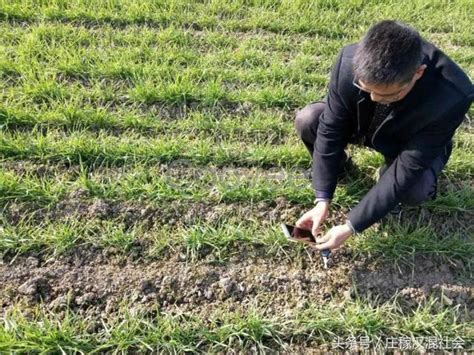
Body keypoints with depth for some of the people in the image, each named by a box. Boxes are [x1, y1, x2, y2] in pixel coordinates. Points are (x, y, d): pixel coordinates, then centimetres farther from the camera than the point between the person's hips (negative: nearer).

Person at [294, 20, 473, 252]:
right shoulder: (349, 62, -34)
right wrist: (323, 200, -28)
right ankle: (333, 165, 10)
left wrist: (350, 227, -35)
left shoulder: (450, 98, -40)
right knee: (307, 121, -22)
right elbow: (330, 129, -25)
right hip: (360, 122, 2)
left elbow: (405, 171, -35)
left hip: (412, 145, -2)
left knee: (413, 191, -32)